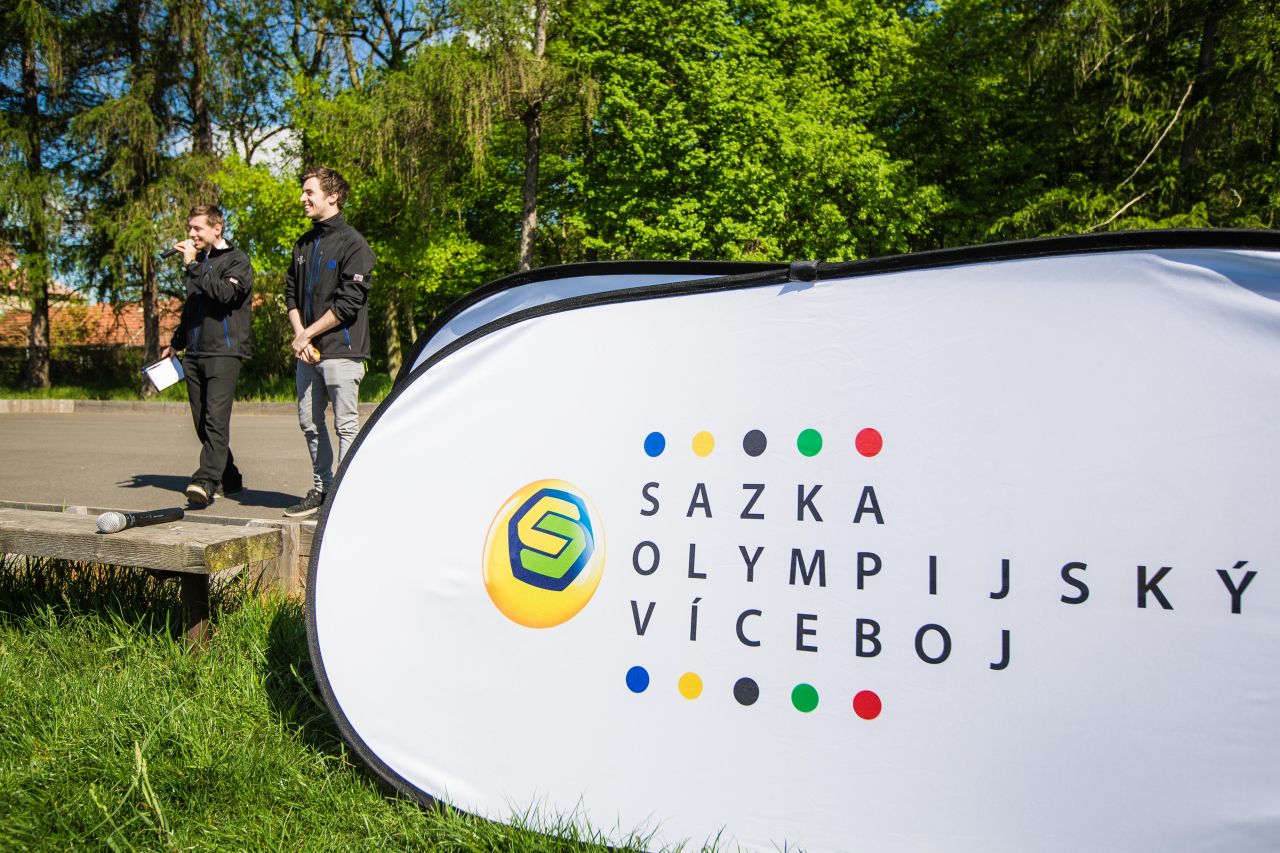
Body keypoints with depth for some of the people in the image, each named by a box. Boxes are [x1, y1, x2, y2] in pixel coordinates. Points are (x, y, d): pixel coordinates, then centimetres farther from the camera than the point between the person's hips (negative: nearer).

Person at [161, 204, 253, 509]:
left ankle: (205, 481, -26)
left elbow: (225, 292, -20)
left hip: (224, 352, -8)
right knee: (202, 423, 7)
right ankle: (229, 478, 17)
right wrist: (175, 343, 33)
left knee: (216, 418, -18)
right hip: (194, 354, 8)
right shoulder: (197, 261, 21)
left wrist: (194, 266, -16)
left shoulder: (237, 260, 0)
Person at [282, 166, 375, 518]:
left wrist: (308, 334, -11)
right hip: (307, 353, 8)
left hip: (341, 350, -8)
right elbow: (291, 292, 17)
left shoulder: (353, 243, -6)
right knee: (310, 423, 12)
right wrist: (298, 336, 0)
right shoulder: (303, 245, 17)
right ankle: (321, 489, 22)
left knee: (346, 425, -3)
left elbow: (350, 301, -14)